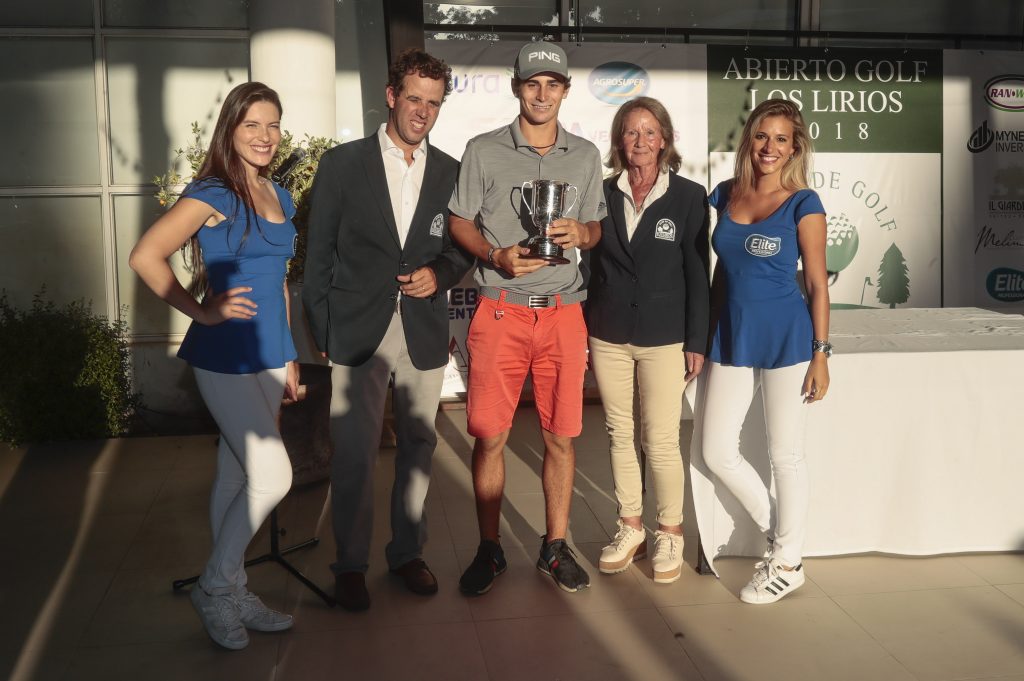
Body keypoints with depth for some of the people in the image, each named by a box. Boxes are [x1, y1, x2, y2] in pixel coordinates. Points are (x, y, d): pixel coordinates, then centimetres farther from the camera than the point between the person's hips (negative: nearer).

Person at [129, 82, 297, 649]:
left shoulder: (279, 198, 13)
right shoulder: (212, 194, -10)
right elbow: (145, 257, -17)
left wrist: (288, 356, 18)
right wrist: (202, 312, -14)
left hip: (267, 354, 7)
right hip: (225, 357, -7)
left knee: (236, 477, 14)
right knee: (273, 476, -10)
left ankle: (232, 593, 25)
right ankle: (214, 587, 10)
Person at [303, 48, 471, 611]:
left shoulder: (450, 173, 8)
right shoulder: (342, 164, 1)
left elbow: (463, 248, 14)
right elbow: (319, 255, 3)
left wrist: (439, 274, -8)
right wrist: (321, 332, 0)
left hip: (425, 332, 3)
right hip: (358, 330, -2)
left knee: (417, 447, 11)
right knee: (354, 454, -1)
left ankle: (408, 551, 28)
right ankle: (351, 564, 16)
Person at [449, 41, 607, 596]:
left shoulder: (586, 156, 11)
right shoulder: (483, 151, 3)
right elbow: (460, 223, 6)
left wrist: (579, 232, -6)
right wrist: (497, 256, -12)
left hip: (563, 311, 2)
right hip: (501, 310, -2)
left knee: (561, 436, 5)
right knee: (489, 436, 0)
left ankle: (555, 546, 21)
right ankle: (489, 550, 16)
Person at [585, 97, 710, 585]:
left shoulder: (688, 197, -2)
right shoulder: (603, 195, 5)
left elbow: (697, 275, -2)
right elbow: (591, 266, 9)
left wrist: (697, 342, -5)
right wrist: (582, 334, 7)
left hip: (664, 338, -3)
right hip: (608, 336, 3)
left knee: (661, 441, 0)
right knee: (619, 435, 10)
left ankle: (670, 534, 18)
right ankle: (630, 529, 24)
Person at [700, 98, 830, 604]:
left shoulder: (802, 203, -6)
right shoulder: (725, 194, 8)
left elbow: (817, 283, -5)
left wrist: (820, 352, -8)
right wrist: (702, 337, 13)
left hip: (786, 338, -5)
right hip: (732, 338, 5)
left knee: (785, 454, 5)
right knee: (717, 453, 6)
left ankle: (788, 565, 21)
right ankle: (776, 533, 28)